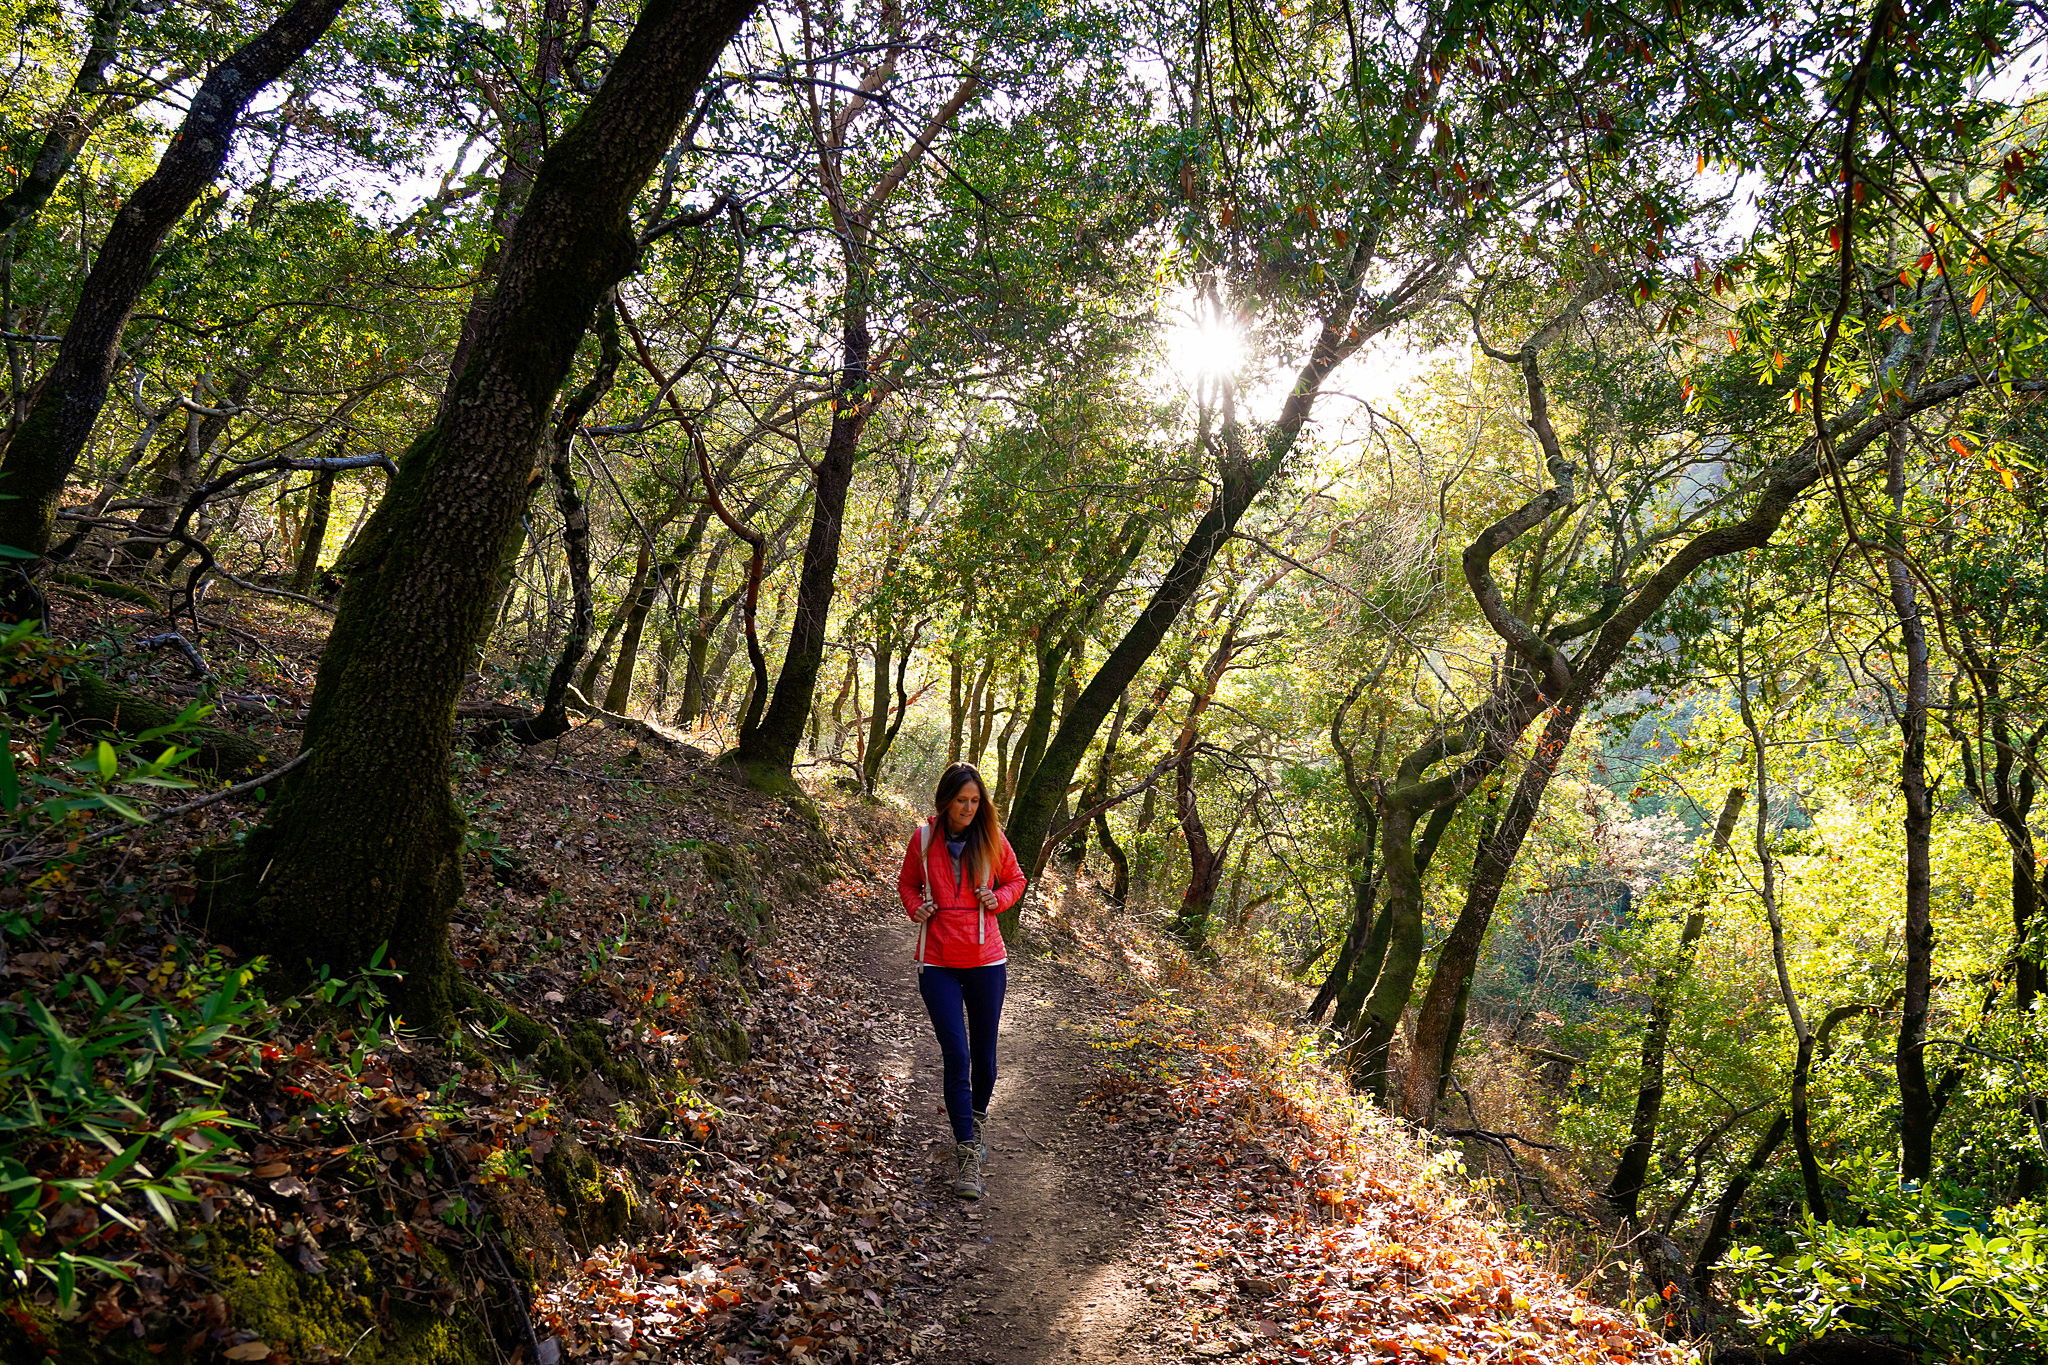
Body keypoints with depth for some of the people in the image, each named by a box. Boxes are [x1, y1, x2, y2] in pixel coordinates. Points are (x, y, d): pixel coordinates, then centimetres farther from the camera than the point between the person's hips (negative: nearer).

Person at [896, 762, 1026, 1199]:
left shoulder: (991, 839, -1)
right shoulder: (923, 839, -1)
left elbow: (1015, 880, 14)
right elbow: (907, 882, 15)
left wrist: (998, 898, -6)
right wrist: (916, 908, -4)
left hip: (986, 961, 1)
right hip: (938, 962, -1)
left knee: (983, 1054, 12)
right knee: (956, 1055, -8)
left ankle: (978, 1117, 40)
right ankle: (967, 1153, -3)